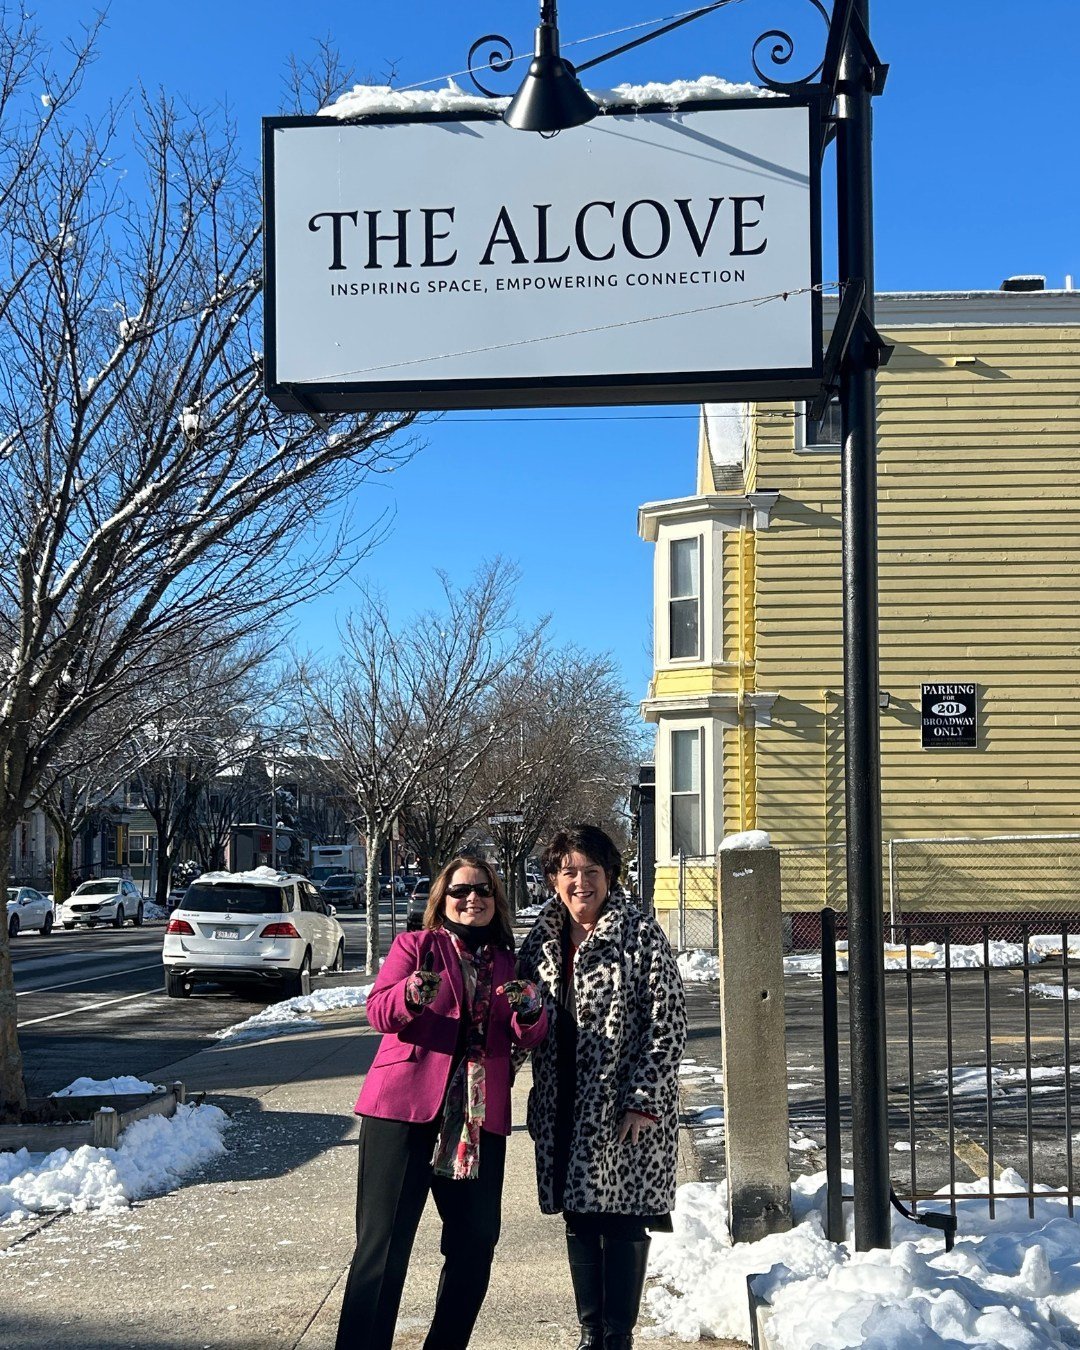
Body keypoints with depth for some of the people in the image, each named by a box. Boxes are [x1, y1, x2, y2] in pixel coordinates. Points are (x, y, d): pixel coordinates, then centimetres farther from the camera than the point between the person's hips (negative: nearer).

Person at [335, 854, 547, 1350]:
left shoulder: (507, 963, 16)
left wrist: (529, 1012, -16)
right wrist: (411, 995, -30)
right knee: (383, 1241, -6)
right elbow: (378, 1008, -8)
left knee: (476, 1242, 7)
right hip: (405, 1107, -4)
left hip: (479, 1118, 4)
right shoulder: (415, 945, 6)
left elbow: (527, 1039, 7)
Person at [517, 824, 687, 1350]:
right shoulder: (541, 941, 7)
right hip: (565, 1110, 5)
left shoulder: (641, 935, -9)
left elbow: (668, 1024, -12)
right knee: (578, 1222, 12)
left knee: (622, 1225, 2)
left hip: (628, 1109, -5)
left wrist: (643, 1100, -16)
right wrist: (538, 1105, 6)